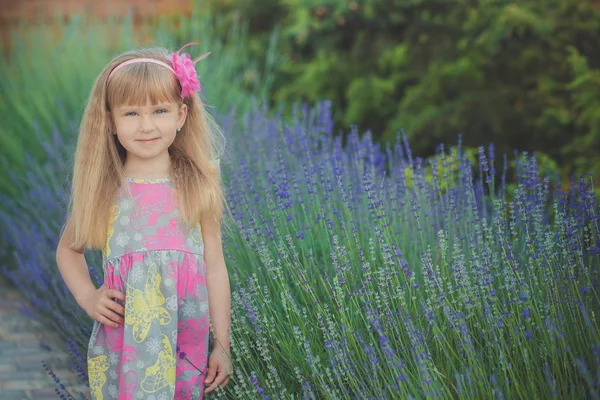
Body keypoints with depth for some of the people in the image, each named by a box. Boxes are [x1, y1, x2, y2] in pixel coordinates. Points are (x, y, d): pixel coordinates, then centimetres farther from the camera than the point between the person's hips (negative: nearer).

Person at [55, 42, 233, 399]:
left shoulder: (197, 187, -4)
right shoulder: (103, 192, -3)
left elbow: (215, 266, 0)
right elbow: (68, 250, 13)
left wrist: (223, 345, 2)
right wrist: (88, 297, -4)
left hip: (188, 343, 0)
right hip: (123, 345, 0)